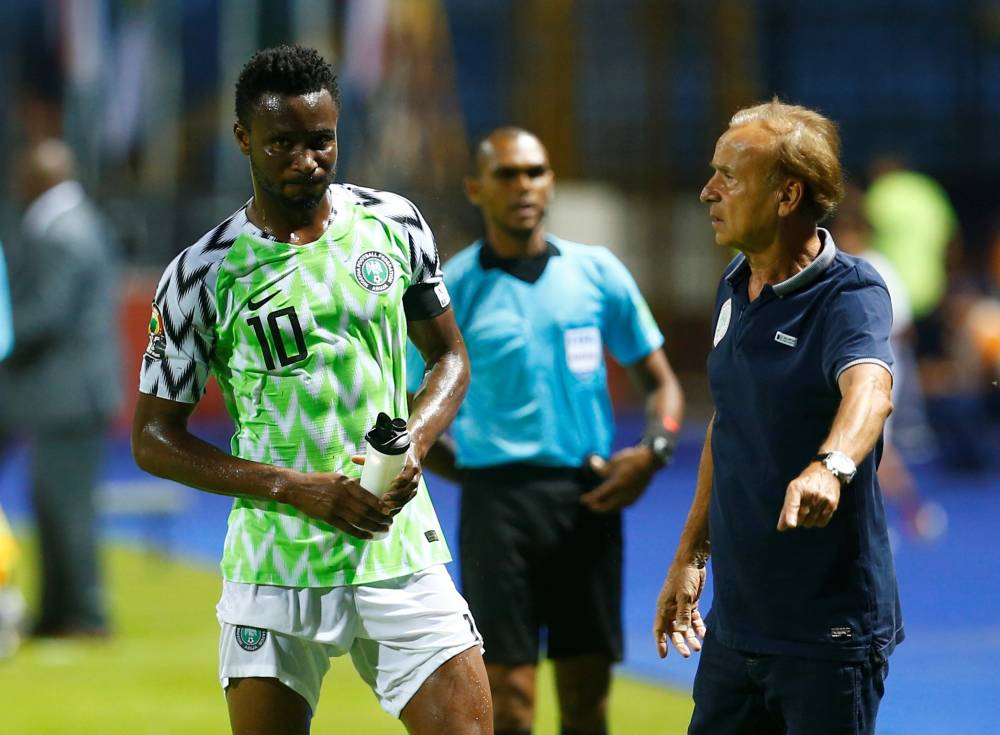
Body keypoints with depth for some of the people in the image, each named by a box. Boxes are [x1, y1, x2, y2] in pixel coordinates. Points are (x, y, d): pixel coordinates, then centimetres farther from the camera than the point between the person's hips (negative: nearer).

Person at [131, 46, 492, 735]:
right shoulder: (202, 275, -5)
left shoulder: (394, 224, 5)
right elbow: (154, 438, -2)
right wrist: (298, 488, -13)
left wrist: (413, 445, -5)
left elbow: (450, 356, 16)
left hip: (401, 555, 2)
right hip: (275, 571, -2)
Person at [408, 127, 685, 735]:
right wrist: (478, 475, -3)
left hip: (589, 501, 3)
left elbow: (660, 381, 14)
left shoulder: (598, 272, 8)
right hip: (499, 500, -3)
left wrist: (653, 451, -4)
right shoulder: (452, 290, 1)